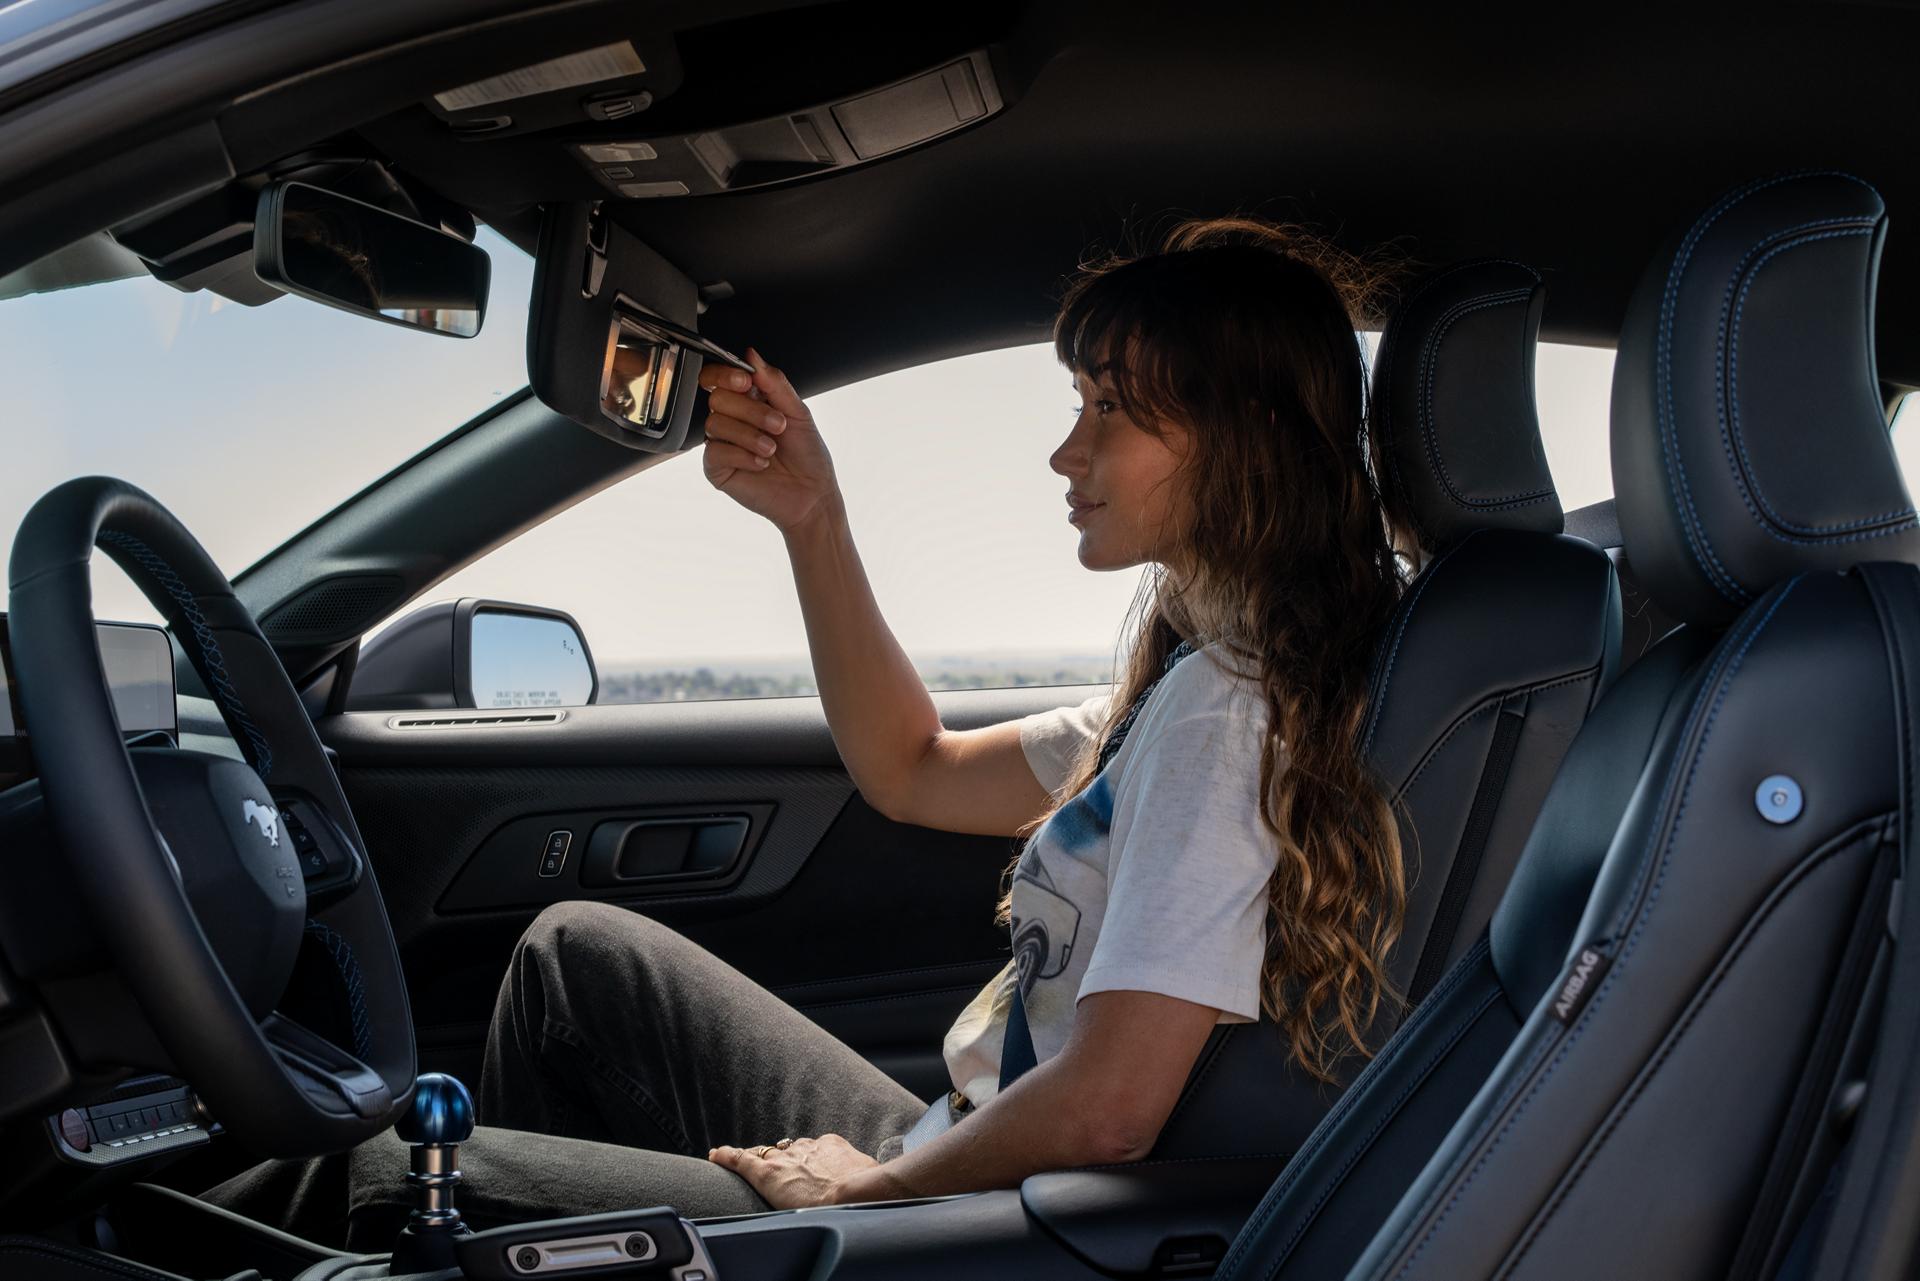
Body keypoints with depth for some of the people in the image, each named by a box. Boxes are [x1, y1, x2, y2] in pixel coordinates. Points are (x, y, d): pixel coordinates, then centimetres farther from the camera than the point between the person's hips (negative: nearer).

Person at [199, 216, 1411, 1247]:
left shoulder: (1223, 703, -23)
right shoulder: (1201, 674, 8)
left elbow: (1103, 1107, -30)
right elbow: (914, 772, 15)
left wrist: (866, 1189, -11)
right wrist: (810, 515, 4)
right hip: (955, 1166, 10)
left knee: (389, 1179, -5)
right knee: (582, 952, 18)